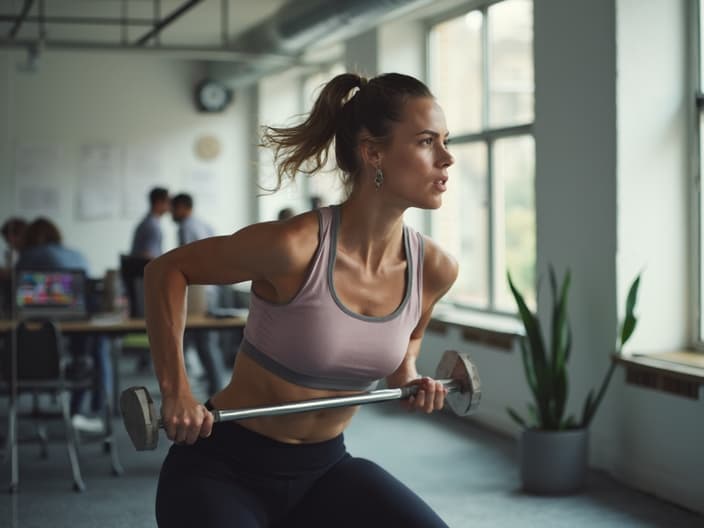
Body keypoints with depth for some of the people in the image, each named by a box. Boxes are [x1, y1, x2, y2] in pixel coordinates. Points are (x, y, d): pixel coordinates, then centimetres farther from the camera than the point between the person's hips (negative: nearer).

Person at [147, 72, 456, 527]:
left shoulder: (434, 268, -8)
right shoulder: (295, 246, -25)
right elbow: (167, 270, -9)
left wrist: (410, 379, -2)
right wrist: (175, 389, -15)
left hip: (324, 467, 6)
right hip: (225, 466, -5)